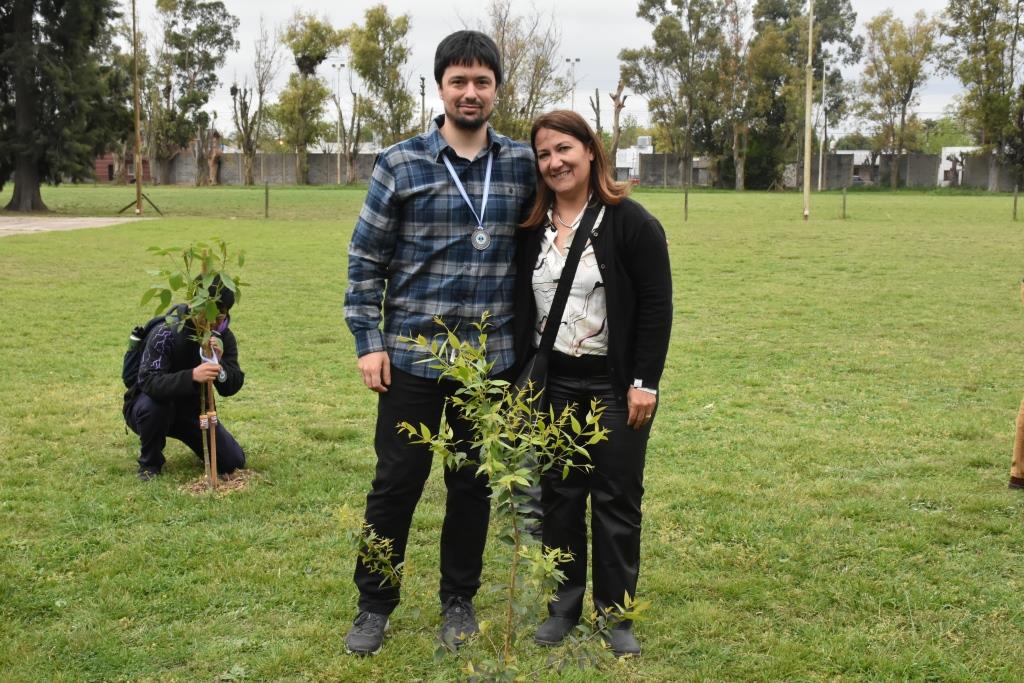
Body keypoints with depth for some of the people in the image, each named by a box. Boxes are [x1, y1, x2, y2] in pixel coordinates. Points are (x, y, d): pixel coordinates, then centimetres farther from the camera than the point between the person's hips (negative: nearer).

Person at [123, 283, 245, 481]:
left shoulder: (224, 337, -11)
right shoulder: (166, 332, -27)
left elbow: (231, 388, -16)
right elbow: (149, 382, -39)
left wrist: (219, 365, -38)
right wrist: (192, 376, -55)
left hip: (192, 411, 4)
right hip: (154, 408, -4)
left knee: (234, 462, -9)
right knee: (153, 403, -39)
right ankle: (150, 463, -11)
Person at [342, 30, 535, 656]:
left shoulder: (522, 165, 3)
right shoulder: (400, 165, -3)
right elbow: (366, 259, 0)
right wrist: (368, 340, -6)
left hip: (492, 363, 2)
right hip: (412, 359, -2)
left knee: (474, 486, 12)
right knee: (396, 485, 6)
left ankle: (459, 600, 30)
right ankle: (375, 605, 23)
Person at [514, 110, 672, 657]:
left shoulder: (630, 222, -8)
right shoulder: (530, 227, 5)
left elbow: (656, 305, -9)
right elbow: (518, 306, 11)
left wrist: (644, 382, -13)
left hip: (615, 384, -4)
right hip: (550, 384, 4)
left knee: (616, 498, 4)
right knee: (558, 494, 11)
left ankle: (615, 614, 17)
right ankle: (564, 603, 24)